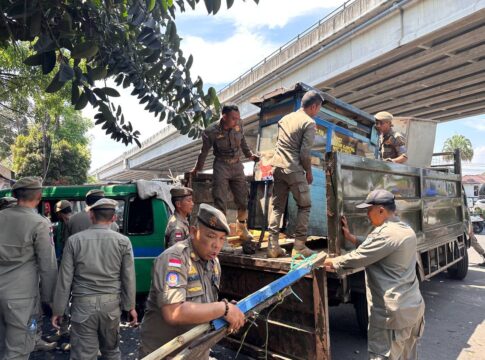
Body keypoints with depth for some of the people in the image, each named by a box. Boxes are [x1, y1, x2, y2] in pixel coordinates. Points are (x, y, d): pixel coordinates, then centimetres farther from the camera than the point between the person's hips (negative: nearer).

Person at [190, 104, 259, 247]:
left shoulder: (239, 124, -8)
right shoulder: (212, 131, -16)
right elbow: (204, 151, 0)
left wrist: (249, 154, 19)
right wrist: (197, 168, 11)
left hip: (237, 165, 4)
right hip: (221, 166, -4)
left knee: (243, 200, 9)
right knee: (220, 202, -4)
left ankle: (242, 229, 32)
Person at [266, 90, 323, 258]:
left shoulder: (285, 118, 15)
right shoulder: (309, 123, -6)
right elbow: (305, 153, -12)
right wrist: (309, 172, 2)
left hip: (277, 166, 7)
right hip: (294, 169, -6)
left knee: (277, 207, 11)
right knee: (305, 206, 8)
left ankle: (273, 246, 7)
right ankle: (299, 246, 6)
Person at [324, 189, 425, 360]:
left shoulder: (385, 234, -21)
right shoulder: (407, 230, 10)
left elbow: (355, 259, -18)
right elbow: (372, 247, 16)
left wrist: (327, 262, -5)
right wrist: (350, 237, 15)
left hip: (393, 313, -10)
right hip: (414, 306, 10)